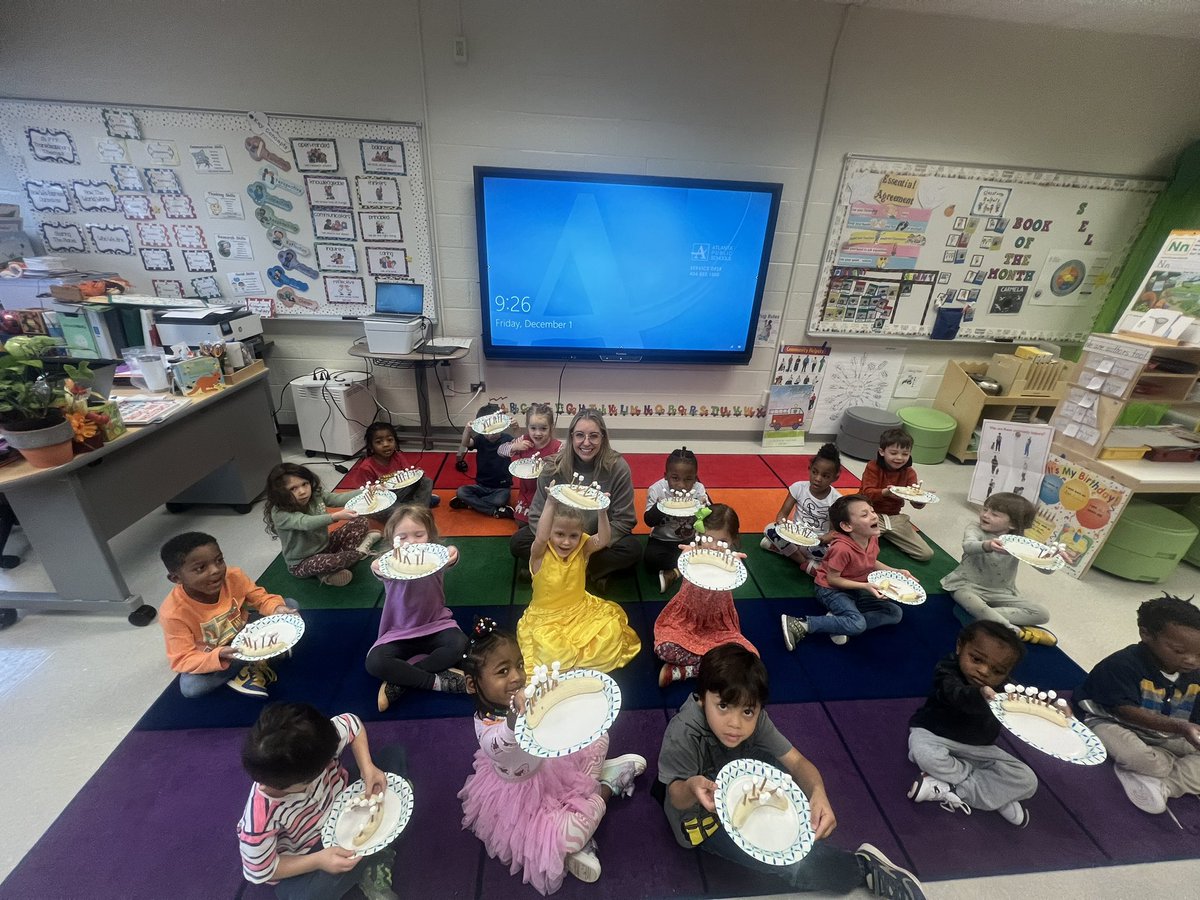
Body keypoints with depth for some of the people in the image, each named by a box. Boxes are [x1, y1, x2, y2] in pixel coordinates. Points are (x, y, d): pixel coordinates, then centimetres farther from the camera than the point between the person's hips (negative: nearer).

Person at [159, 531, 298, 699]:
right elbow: (182, 661, -25)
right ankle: (259, 660, -14)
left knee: (290, 605, -15)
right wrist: (218, 656, -44)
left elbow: (262, 598, -11)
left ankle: (254, 664, -18)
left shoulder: (233, 576, -23)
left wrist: (277, 609, -34)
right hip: (209, 656, -2)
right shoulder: (174, 613, -29)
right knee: (189, 687, -32)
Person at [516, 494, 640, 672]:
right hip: (546, 618, -3)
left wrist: (601, 510, -41)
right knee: (551, 651, -28)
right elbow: (541, 537, -41)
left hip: (581, 610, 4)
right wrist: (550, 503, -49)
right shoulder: (540, 554, -19)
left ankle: (573, 658, 4)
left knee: (612, 629, -14)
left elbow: (603, 540, -28)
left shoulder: (582, 549, -10)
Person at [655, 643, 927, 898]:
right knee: (792, 863, -21)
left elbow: (797, 762, -17)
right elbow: (677, 798, -28)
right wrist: (691, 788, -53)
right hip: (701, 818, -5)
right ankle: (863, 867, 4)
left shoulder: (754, 719, -20)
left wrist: (817, 791, -40)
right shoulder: (682, 735, -37)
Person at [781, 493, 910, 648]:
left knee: (895, 613, 7)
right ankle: (800, 625, -23)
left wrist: (896, 571, 2)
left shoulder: (873, 538, -8)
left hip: (856, 590, 9)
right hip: (831, 590, -9)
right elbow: (832, 579, -23)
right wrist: (865, 586, -26)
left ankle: (838, 620, -5)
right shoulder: (842, 548, -34)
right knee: (858, 625, -29)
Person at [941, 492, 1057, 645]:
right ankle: (1018, 633, -13)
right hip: (967, 585, -4)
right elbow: (968, 546, -34)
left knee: (1043, 614, -9)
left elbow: (1046, 568, -10)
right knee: (978, 607, -35)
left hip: (1001, 592, 4)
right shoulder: (975, 529, -11)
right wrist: (987, 545, -57)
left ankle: (988, 617, -16)